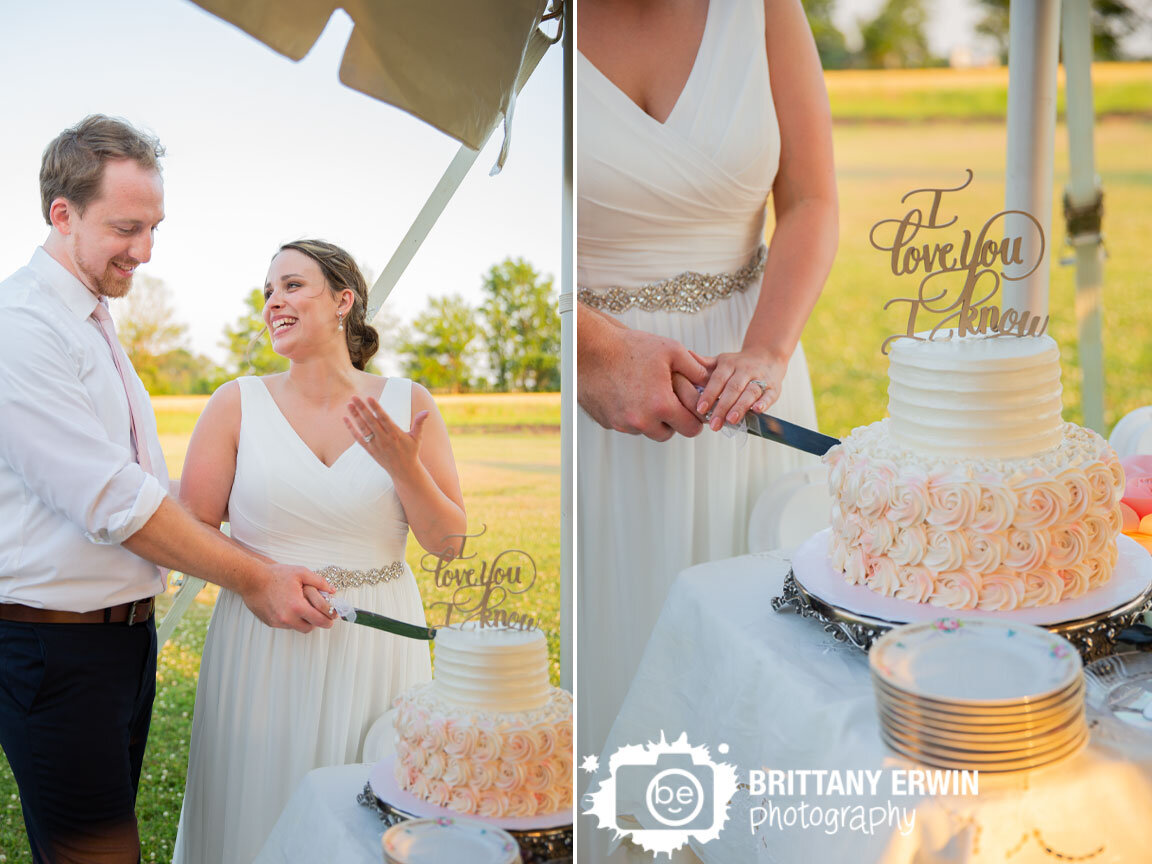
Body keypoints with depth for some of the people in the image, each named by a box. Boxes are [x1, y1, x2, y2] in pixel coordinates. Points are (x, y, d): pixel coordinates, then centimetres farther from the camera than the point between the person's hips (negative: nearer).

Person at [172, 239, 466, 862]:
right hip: (263, 647, 0)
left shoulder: (408, 405, 1)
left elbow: (447, 541, 0)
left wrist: (404, 466, -16)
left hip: (376, 648, 0)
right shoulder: (239, 403, 0)